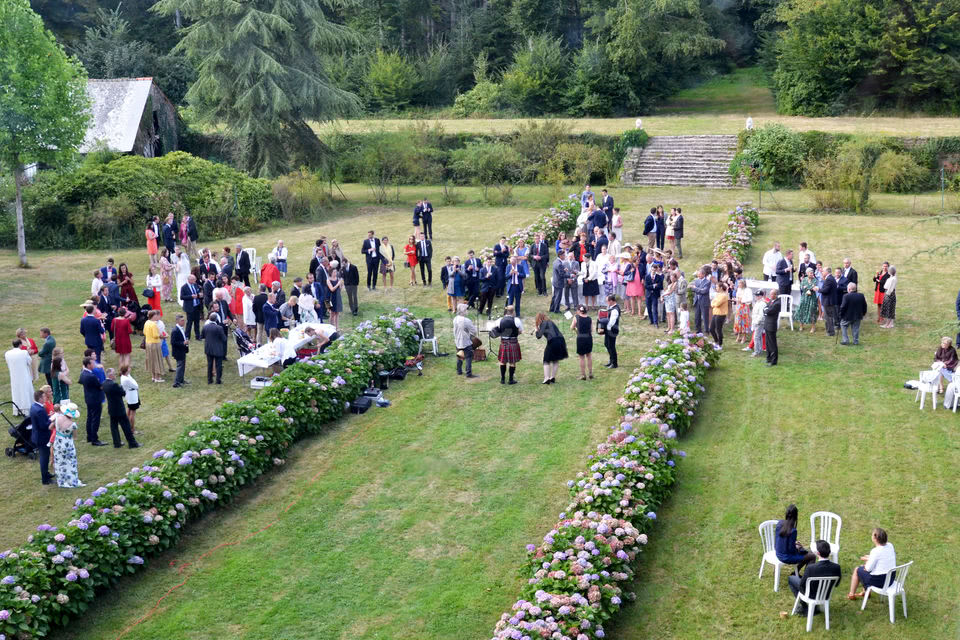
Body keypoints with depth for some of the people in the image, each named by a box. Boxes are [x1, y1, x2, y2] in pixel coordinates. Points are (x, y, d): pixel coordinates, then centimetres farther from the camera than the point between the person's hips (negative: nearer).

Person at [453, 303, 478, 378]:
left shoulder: (455, 319, -1)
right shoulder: (466, 321, -23)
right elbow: (473, 331, -17)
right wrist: (473, 336, 4)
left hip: (458, 342, 7)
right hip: (466, 342, -7)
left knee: (459, 356, 20)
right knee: (469, 357, 0)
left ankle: (459, 371, 30)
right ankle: (469, 373, -1)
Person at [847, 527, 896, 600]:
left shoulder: (875, 551, -26)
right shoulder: (890, 545, -4)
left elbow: (868, 568, -17)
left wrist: (866, 564, 5)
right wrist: (868, 558, 16)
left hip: (878, 581, -7)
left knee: (857, 570, 17)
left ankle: (851, 594, 32)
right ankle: (865, 592, 42)